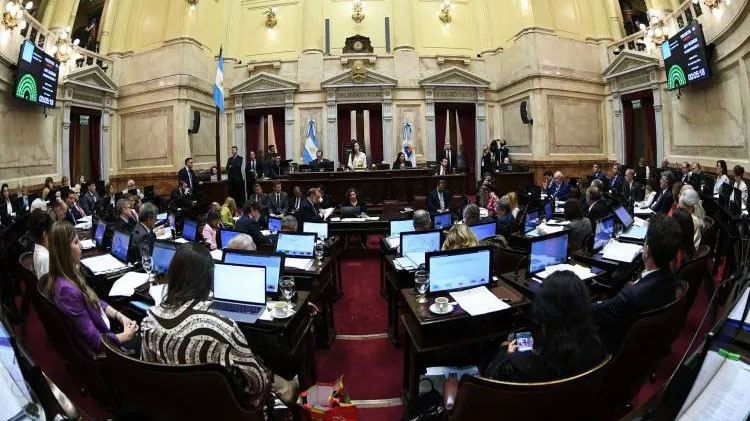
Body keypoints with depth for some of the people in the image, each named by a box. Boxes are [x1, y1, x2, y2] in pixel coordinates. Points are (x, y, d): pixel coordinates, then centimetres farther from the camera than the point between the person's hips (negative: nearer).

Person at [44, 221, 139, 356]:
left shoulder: (68, 275, -3)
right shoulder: (67, 290, -31)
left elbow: (95, 301, 12)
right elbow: (95, 340, -27)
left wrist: (119, 315, 0)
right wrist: (126, 336, -14)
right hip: (97, 351, -8)